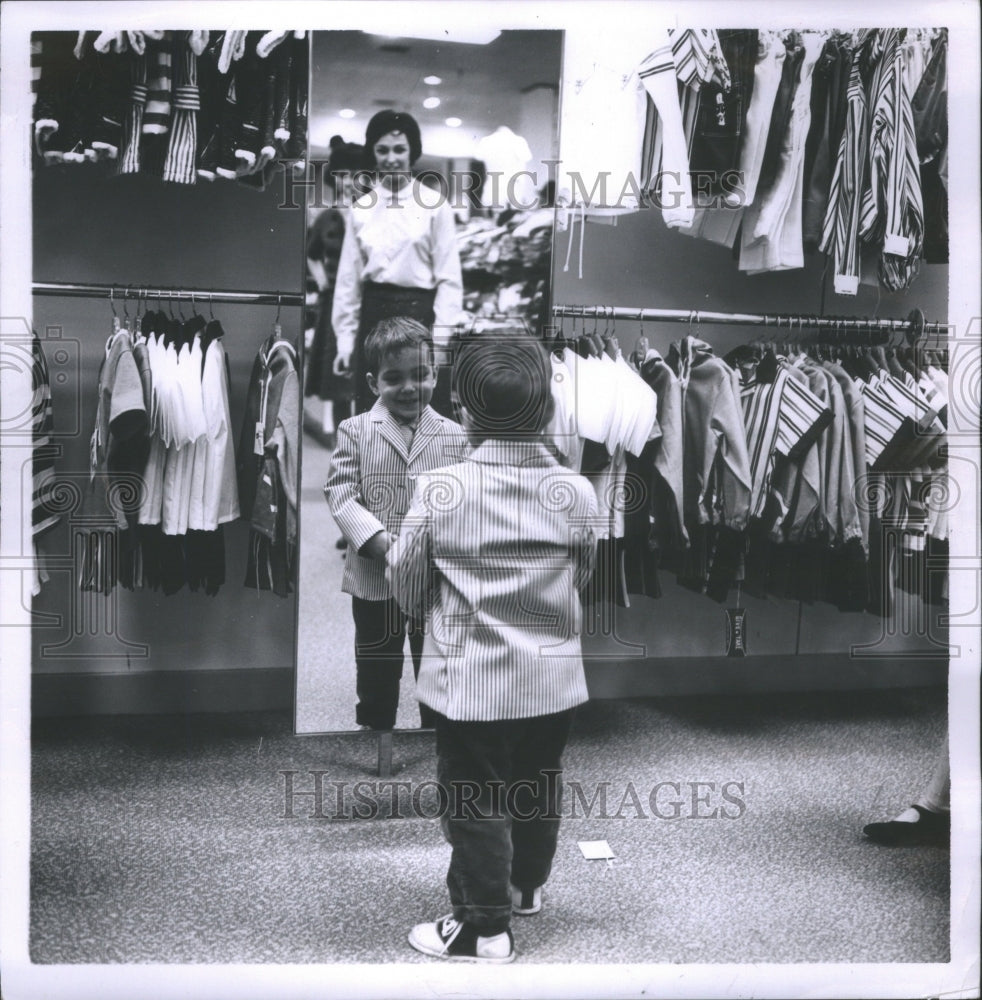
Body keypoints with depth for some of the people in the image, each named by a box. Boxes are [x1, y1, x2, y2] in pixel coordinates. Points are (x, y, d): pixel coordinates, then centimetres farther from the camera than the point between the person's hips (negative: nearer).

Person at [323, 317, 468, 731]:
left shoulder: (454, 435, 1)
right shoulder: (355, 430, -2)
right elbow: (340, 491, -9)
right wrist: (376, 539, -22)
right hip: (374, 579, 0)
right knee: (376, 678, 16)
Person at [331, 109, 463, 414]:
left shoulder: (434, 205, -1)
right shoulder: (361, 208, 9)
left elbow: (448, 278, -2)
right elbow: (348, 278, 11)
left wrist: (440, 337, -9)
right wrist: (345, 340, 8)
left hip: (418, 312, -3)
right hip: (373, 313, 3)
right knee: (368, 412, 6)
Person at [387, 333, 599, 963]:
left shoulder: (441, 490, -16)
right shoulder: (577, 493, -8)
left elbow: (407, 590, -5)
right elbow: (581, 580, 6)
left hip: (470, 680, -3)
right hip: (554, 677, 4)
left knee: (476, 802, 11)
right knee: (538, 788, 22)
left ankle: (484, 927, 22)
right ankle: (526, 887, 43)